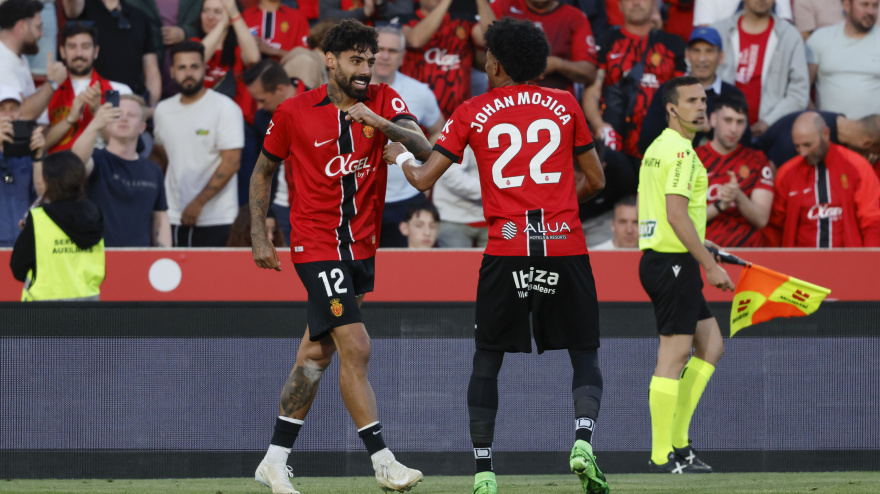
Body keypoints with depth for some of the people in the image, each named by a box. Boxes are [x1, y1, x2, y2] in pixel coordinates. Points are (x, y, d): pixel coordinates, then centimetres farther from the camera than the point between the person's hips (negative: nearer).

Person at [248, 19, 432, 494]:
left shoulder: (382, 101, 1)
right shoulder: (294, 112, -5)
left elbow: (423, 148, -14)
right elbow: (262, 171, 8)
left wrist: (381, 123, -30)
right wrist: (258, 237, 4)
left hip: (362, 248, 4)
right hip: (316, 246, -4)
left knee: (316, 353, 11)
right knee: (355, 348, -16)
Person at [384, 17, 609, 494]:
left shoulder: (472, 113, 6)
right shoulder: (565, 105, 10)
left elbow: (423, 179, 6)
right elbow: (595, 180, 15)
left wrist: (399, 155, 27)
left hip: (506, 249, 0)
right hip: (565, 246, 1)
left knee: (487, 358, 12)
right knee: (584, 353, 10)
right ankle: (583, 441, -16)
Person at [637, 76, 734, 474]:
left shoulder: (656, 148, 17)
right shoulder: (680, 151, -15)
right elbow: (676, 214, -22)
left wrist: (697, 242, 27)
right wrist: (710, 265, -19)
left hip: (657, 258, 11)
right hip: (673, 263, -11)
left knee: (711, 345, 14)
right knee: (673, 356, -7)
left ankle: (677, 442, 12)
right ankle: (662, 456, -4)